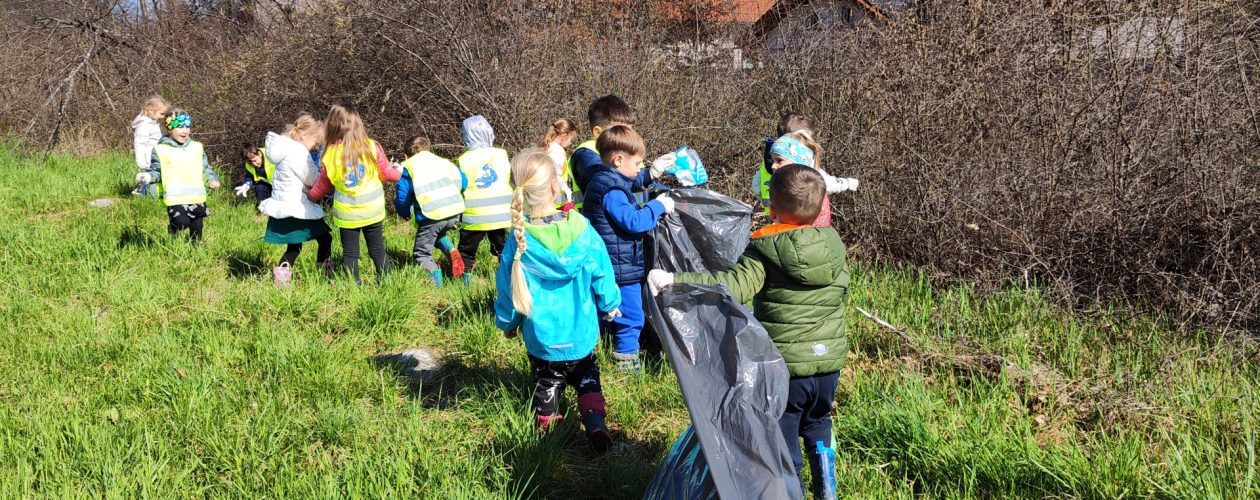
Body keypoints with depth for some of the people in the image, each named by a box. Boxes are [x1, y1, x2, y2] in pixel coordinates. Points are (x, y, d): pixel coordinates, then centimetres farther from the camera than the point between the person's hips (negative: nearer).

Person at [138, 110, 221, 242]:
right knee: (182, 223, -18)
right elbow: (156, 171, 3)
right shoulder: (161, 149, -1)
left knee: (197, 226, 11)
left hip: (197, 196, 4)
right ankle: (173, 229, 17)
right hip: (175, 197, -4)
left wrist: (212, 179, 3)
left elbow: (205, 167, 19)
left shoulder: (197, 147, 10)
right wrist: (148, 177, -18)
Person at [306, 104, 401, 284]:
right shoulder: (372, 147, -8)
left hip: (347, 213, -1)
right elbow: (386, 173, 5)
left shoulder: (331, 154, -7)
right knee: (377, 249, 13)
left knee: (350, 253, 9)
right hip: (373, 210, 1)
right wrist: (398, 173, 28)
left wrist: (310, 195, 28)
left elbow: (322, 186, 7)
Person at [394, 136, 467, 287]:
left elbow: (402, 197, 6)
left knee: (421, 254, 12)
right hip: (455, 212, 4)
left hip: (431, 216, -4)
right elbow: (463, 182, 16)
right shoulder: (443, 161, 20)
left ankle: (434, 273, -15)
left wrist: (404, 213, 26)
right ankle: (452, 251, 7)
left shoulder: (408, 166, 9)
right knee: (438, 234, 35)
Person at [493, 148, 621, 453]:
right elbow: (602, 273, -4)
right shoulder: (581, 230, -17)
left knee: (547, 383, 22)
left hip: (542, 338, -1)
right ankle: (595, 421, 0)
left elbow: (508, 288, -7)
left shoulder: (519, 241, -19)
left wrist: (507, 323, 12)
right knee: (587, 378, 21)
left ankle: (547, 426, 14)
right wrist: (610, 304, 15)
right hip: (582, 334, 1)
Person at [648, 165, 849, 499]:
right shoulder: (834, 245, -1)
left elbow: (735, 286, -30)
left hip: (784, 363, -5)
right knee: (818, 423, 28)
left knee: (782, 439, 11)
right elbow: (842, 294, 11)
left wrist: (674, 281, -34)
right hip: (830, 360, 5)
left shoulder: (765, 249, -16)